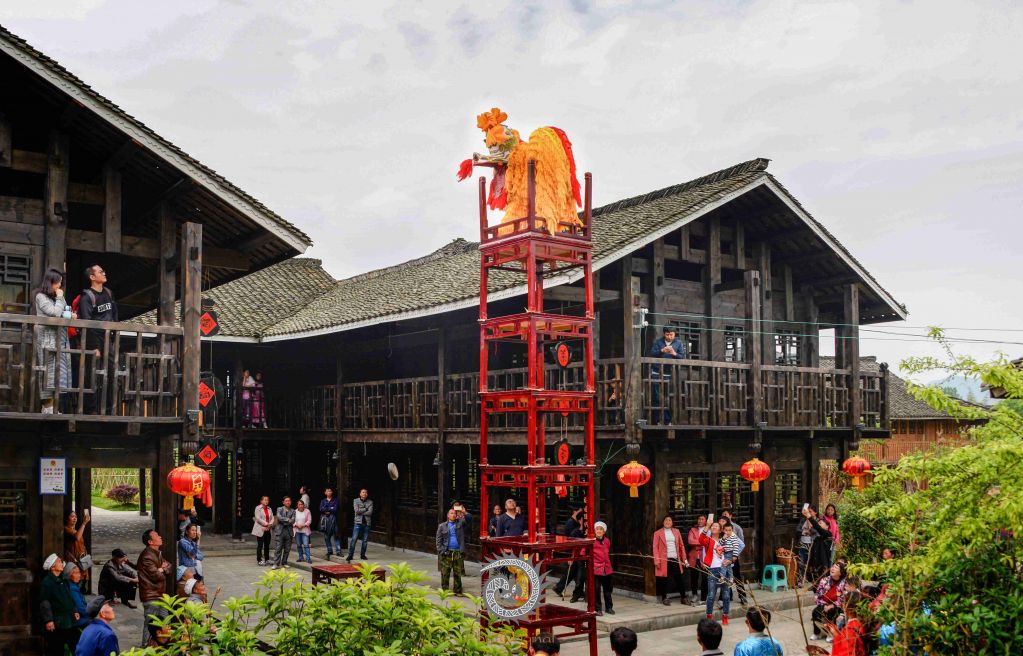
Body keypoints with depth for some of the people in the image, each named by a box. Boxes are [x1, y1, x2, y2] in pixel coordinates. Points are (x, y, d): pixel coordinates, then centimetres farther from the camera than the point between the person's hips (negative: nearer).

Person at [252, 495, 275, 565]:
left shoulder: (269, 509, 15)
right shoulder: (258, 508, -3)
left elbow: (272, 518, 9)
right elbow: (258, 518, -13)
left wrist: (270, 524, -11)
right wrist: (266, 524, -14)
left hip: (268, 530, 6)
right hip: (260, 530, -5)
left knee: (267, 545, 8)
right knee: (260, 545, -3)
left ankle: (267, 559, 15)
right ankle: (259, 560, 2)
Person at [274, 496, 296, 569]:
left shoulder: (292, 511, 10)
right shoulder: (279, 509, 6)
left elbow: (292, 521, -4)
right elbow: (279, 517, -12)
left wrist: (283, 521, -12)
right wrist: (288, 519, -14)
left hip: (289, 532, 3)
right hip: (280, 531, -2)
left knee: (287, 549, 6)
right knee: (278, 548, -6)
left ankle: (284, 563, 16)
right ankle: (276, 564, -4)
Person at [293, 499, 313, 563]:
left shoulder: (307, 511, 0)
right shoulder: (295, 512, 5)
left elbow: (309, 520, -2)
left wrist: (303, 525, -15)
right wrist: (297, 525, -13)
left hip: (305, 530, -3)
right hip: (297, 530, 3)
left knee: (306, 544, -10)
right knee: (299, 545, 9)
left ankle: (308, 558, -10)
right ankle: (301, 558, 20)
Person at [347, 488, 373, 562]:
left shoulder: (370, 502, 6)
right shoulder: (356, 500, 3)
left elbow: (370, 512, -7)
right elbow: (357, 510, -11)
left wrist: (361, 512, -9)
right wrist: (365, 509, -6)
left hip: (367, 523, 2)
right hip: (358, 522, -2)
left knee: (365, 540, 5)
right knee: (354, 539, -7)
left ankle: (362, 555, 16)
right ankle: (350, 555, -5)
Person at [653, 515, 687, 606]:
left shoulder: (676, 531, 13)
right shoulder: (658, 533, 3)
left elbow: (681, 545, 14)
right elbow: (655, 547, -1)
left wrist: (684, 559, 9)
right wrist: (657, 561, -9)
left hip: (675, 559, 3)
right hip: (664, 560, -3)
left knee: (680, 579, 3)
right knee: (664, 580, 1)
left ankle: (683, 598, 15)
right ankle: (664, 598, 14)